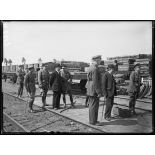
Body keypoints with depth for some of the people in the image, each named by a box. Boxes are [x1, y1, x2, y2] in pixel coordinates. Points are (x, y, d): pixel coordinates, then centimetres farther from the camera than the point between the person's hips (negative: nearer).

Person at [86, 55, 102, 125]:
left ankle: (92, 120, 25)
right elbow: (95, 82, -22)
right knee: (94, 106, -2)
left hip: (90, 90, 10)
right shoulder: (95, 69, -19)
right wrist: (98, 92, -19)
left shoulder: (90, 67, 13)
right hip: (94, 90, -10)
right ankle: (93, 121, 6)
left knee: (91, 105, 15)